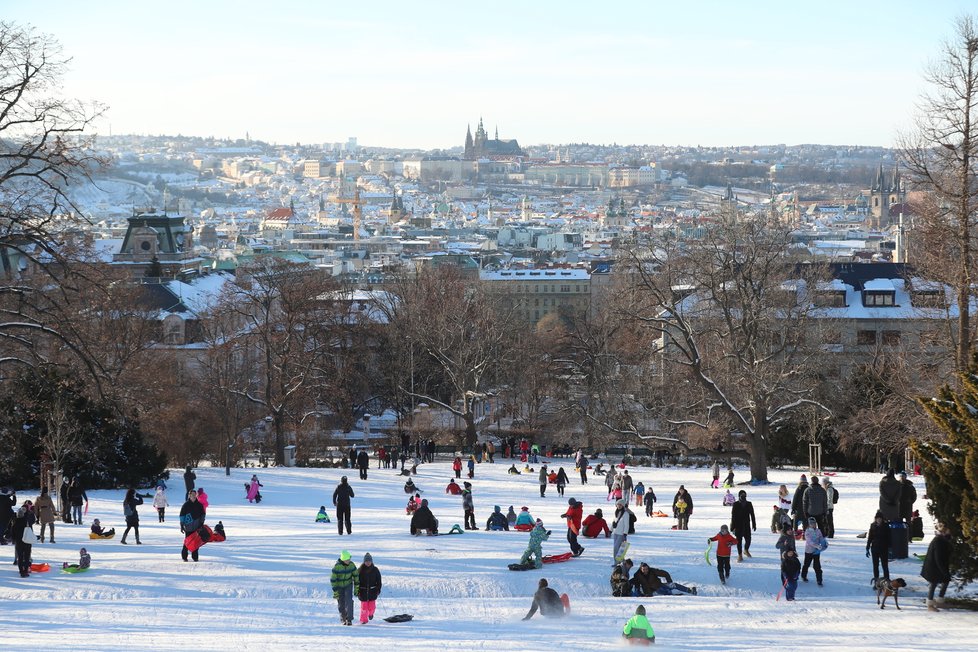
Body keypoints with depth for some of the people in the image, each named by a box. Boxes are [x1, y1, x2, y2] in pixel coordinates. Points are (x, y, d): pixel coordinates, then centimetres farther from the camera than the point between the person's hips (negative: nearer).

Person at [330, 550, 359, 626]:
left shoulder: (351, 564, -13)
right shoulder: (337, 566, -24)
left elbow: (356, 575, 1)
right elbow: (333, 579, -19)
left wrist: (356, 587, 2)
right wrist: (335, 591, -19)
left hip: (348, 585, 2)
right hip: (339, 586, -2)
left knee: (349, 601, -15)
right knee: (341, 603, 3)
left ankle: (349, 619, -14)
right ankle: (343, 619, 21)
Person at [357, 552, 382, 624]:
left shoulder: (375, 570, 1)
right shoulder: (361, 570, -1)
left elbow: (379, 581, 7)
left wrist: (378, 590, 1)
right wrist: (357, 591, -3)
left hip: (372, 591, 0)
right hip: (363, 591, 0)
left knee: (372, 605, 0)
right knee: (364, 605, -2)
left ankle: (370, 613, 32)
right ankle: (363, 619, 9)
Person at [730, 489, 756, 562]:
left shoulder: (749, 504, 3)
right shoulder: (735, 505, -4)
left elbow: (752, 515, 8)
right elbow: (733, 516, -4)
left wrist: (754, 525, 7)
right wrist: (732, 527, -7)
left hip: (747, 525, 2)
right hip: (738, 526, -2)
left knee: (748, 539, 2)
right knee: (739, 540, 3)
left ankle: (746, 550, 33)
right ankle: (740, 555, 15)